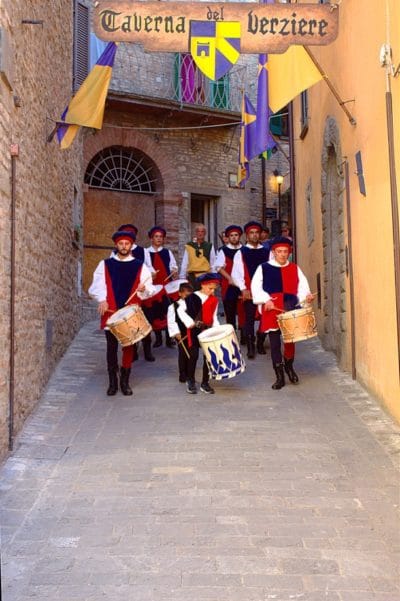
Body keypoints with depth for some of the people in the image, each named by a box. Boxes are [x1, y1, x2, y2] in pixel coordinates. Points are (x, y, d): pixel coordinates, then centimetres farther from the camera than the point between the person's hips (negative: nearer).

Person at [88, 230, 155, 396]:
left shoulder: (140, 266, 7)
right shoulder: (105, 264, 7)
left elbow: (150, 288, 3)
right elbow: (96, 285, 2)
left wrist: (144, 288, -19)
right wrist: (101, 299, -14)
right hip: (110, 312, 0)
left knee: (128, 346, 5)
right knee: (111, 346, 3)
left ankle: (125, 382, 17)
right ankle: (113, 382, 15)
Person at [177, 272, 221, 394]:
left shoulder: (214, 300, 6)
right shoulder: (193, 297, -7)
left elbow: (214, 317, 12)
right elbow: (180, 310, -6)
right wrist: (189, 322, -14)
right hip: (194, 330, -4)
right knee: (194, 355, -3)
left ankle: (205, 383, 16)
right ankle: (191, 381, 14)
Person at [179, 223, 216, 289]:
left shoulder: (209, 247, 5)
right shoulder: (189, 246, 3)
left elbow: (213, 264, 7)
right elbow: (184, 264, 5)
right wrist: (182, 278, 4)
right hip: (192, 277, 0)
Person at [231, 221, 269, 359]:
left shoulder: (266, 252, 12)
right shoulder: (241, 253, 5)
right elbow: (236, 273, -2)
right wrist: (243, 289, -10)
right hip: (249, 292, -2)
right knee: (249, 319, -1)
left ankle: (260, 344, 20)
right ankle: (250, 347, 4)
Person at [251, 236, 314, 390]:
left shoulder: (295, 268, 13)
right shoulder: (263, 268, 5)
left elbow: (302, 285, 6)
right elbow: (256, 287, -1)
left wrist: (306, 295, -15)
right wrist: (266, 300, -15)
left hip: (290, 310, 1)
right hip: (271, 310, -1)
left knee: (290, 339, -3)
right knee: (275, 344, 2)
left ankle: (289, 365, 25)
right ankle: (280, 377, 13)